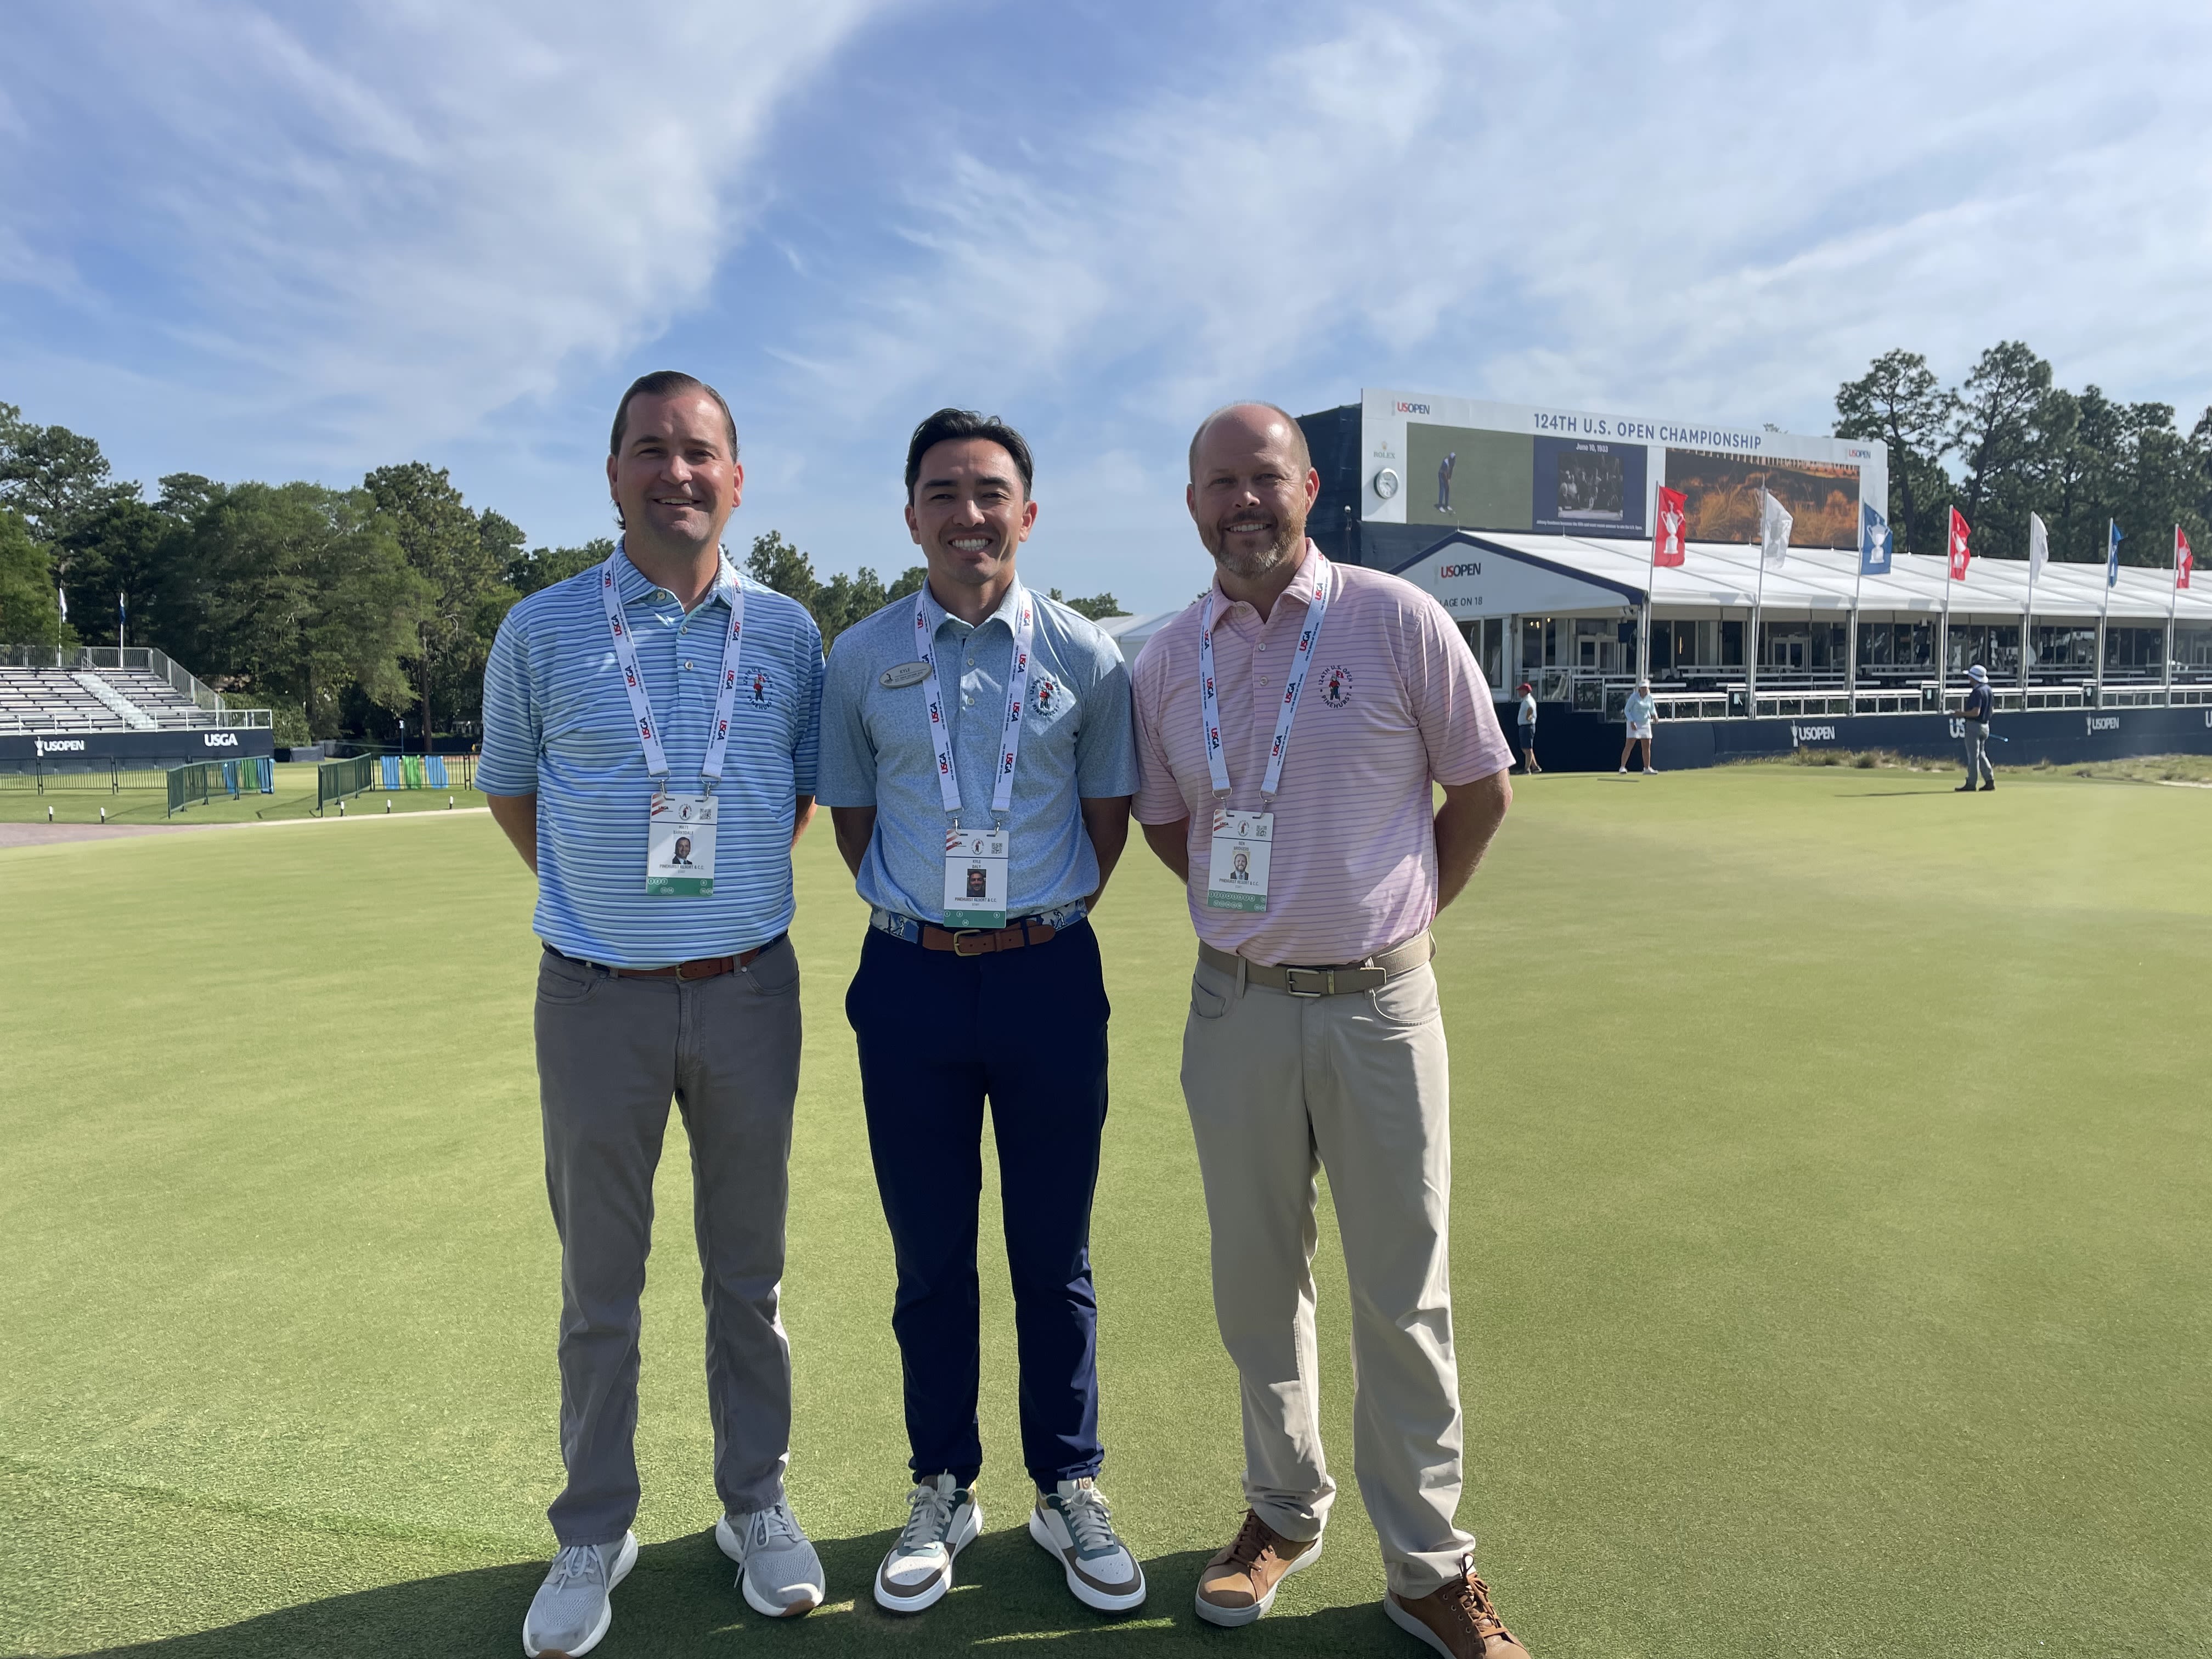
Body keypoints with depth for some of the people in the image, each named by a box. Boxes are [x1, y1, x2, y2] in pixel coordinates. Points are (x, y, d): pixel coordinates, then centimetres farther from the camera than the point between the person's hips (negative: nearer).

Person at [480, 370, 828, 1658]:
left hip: (749, 990, 1)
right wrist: (608, 891, 4)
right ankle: (595, 1533, 30)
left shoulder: (787, 631, 2)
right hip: (598, 998, 0)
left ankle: (757, 1503, 32)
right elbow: (510, 787, 12)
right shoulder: (543, 631, -1)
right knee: (600, 1283, 11)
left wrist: (741, 882, 5)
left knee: (749, 1271, 13)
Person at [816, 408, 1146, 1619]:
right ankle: (940, 1493, 31)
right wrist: (927, 922, 6)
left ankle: (1069, 1491, 29)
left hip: (1049, 976, 0)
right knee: (930, 1256, 12)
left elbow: (1108, 815, 9)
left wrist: (1039, 924, 6)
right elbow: (851, 817, 10)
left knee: (1054, 1254, 10)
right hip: (910, 978, 1)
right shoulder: (861, 659, 2)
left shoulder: (1081, 657, 1)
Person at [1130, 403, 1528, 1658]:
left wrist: (1399, 913, 7)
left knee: (1406, 1294, 7)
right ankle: (1285, 1509, 37)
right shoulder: (1167, 661, 4)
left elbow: (1484, 790, 3)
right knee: (1258, 1279, 15)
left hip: (1379, 1003, -2)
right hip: (1236, 1004, 3)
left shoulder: (1397, 621, -5)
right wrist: (1256, 915, 9)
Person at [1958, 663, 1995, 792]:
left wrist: (1962, 713, -13)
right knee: (1981, 754, 16)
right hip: (1985, 725, 9)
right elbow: (1992, 706, 21)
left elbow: (1976, 712, -26)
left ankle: (1971, 784, -2)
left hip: (1974, 726, -9)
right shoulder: (1988, 689, 10)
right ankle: (1990, 780, 13)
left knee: (1973, 755, -5)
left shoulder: (1977, 692, -20)